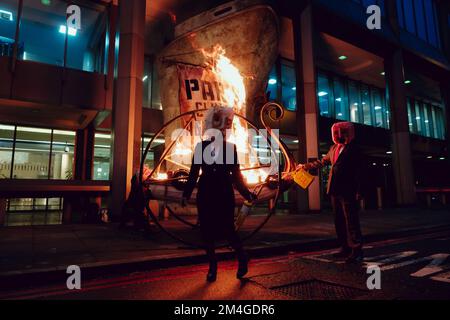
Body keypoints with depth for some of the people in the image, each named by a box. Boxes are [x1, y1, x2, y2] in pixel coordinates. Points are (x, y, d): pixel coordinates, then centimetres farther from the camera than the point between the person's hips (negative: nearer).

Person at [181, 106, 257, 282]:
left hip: (224, 193, -2)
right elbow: (194, 172, 7)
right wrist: (186, 194, 2)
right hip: (206, 193, 2)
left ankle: (242, 258, 21)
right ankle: (212, 267, 21)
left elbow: (235, 173, 7)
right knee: (207, 230, 5)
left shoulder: (230, 147, 6)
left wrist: (247, 193, 0)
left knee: (227, 229, -6)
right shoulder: (201, 146, 7)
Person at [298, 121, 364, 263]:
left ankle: (356, 250, 4)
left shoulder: (353, 149, -3)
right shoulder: (334, 148, 16)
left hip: (347, 191, -7)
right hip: (334, 190, 7)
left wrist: (358, 191, -11)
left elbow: (358, 171, -6)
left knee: (351, 220, -4)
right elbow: (322, 161, 25)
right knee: (339, 221, 11)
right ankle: (345, 248, 21)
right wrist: (306, 166, 24)